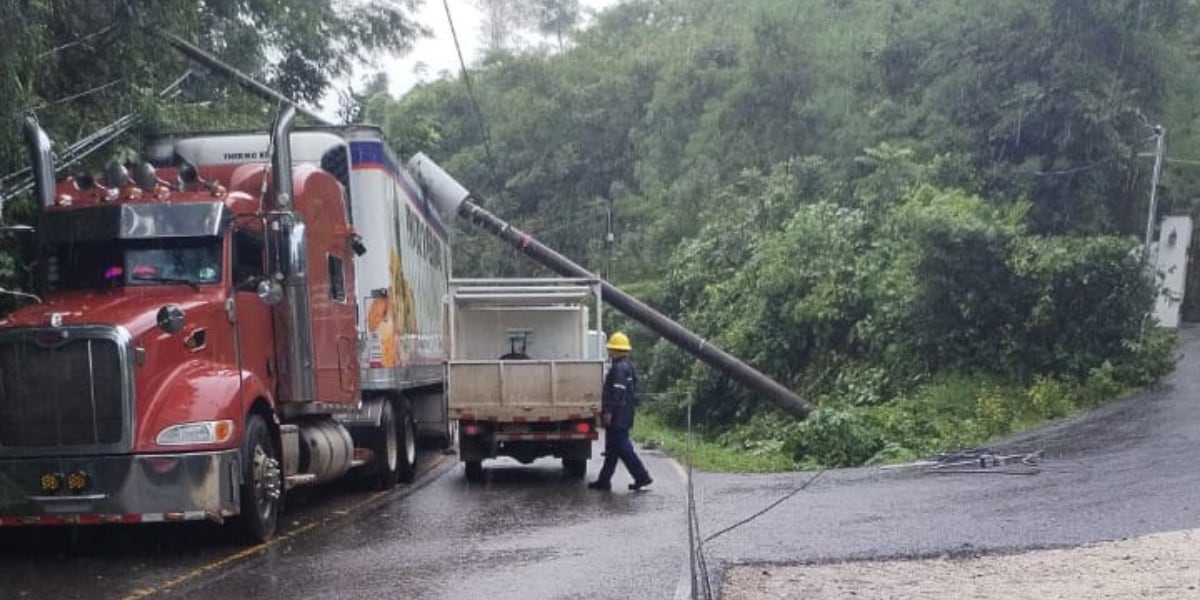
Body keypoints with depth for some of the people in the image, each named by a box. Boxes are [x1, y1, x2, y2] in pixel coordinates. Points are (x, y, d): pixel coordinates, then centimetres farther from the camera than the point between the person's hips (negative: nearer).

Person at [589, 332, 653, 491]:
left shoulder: (620, 368, -16)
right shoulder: (627, 365, 17)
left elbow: (617, 392, -24)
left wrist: (608, 411, -22)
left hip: (617, 416, -11)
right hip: (624, 415, 11)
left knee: (623, 447, -8)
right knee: (612, 449, 13)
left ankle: (642, 476, -7)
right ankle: (604, 480, 17)